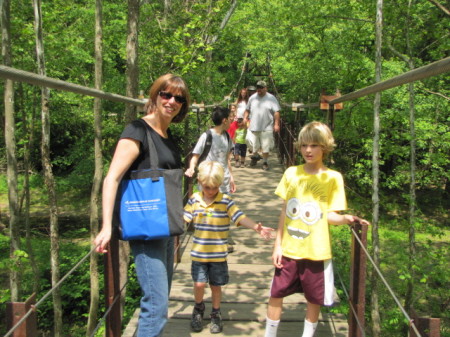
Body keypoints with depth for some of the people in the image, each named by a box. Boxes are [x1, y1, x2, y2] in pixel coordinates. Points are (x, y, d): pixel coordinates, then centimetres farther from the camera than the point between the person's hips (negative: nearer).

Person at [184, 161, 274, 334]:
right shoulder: (194, 199, -2)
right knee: (199, 284, 0)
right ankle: (198, 309, 30)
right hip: (198, 253, 1)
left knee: (216, 285, 10)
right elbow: (183, 219, 6)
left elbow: (240, 217, -18)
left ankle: (216, 314, 33)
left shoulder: (226, 201, -9)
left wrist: (256, 227, -32)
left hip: (218, 255, -1)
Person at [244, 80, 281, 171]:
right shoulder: (252, 97, 10)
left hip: (266, 128, -3)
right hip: (253, 127, 3)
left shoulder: (271, 98, 0)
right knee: (253, 145, 10)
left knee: (265, 146, 0)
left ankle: (265, 162, 13)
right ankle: (254, 156, 37)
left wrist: (276, 124, -9)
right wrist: (245, 118, 6)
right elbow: (247, 110, 19)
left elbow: (276, 112, -3)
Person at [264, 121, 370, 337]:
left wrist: (347, 219, -26)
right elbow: (285, 211, 6)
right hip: (289, 249, 2)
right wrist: (278, 244, 4)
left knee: (315, 299, 10)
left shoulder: (332, 178, -6)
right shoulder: (291, 173, 1)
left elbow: (330, 214, -5)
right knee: (276, 294, 8)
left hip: (316, 252, -2)